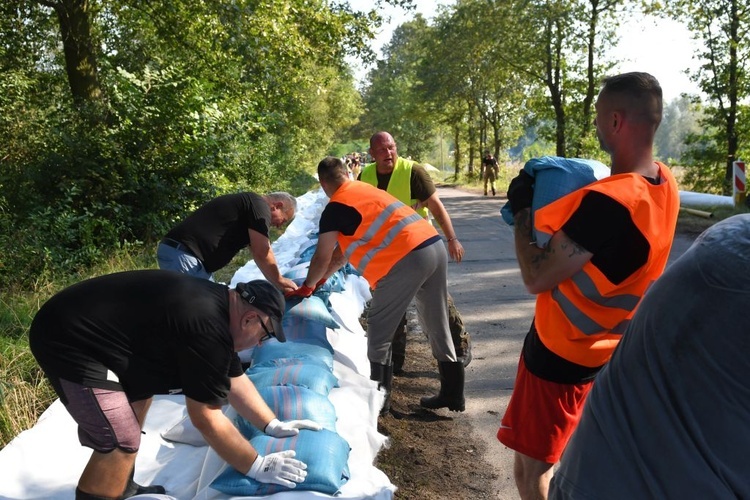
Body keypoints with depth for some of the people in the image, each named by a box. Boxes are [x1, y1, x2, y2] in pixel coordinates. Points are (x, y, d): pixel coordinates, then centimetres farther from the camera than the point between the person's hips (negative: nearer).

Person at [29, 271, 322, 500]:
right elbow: (206, 418, -16)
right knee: (122, 442, -12)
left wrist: (273, 426, 17)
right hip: (68, 341, -11)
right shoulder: (207, 329, -24)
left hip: (84, 326, 11)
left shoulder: (217, 307, 6)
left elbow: (235, 381, 17)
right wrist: (257, 468, -7)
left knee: (140, 395, 23)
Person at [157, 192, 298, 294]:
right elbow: (261, 254, -11)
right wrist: (279, 281, 5)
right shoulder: (259, 205, -7)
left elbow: (257, 252, 31)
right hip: (181, 255, -11)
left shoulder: (248, 203, 24)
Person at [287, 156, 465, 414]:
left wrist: (307, 286, 24)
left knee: (379, 333, 8)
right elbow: (345, 247, 30)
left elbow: (322, 258, 5)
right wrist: (321, 279, 36)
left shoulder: (335, 209, -1)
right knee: (438, 328, 17)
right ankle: (453, 394, 27)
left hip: (406, 259, -9)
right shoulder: (364, 189, 24)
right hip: (435, 246, 9)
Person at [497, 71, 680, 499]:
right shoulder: (666, 185, -4)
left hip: (560, 352, -9)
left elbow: (536, 278, -24)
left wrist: (522, 210, -13)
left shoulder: (605, 201, -32)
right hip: (605, 346, 9)